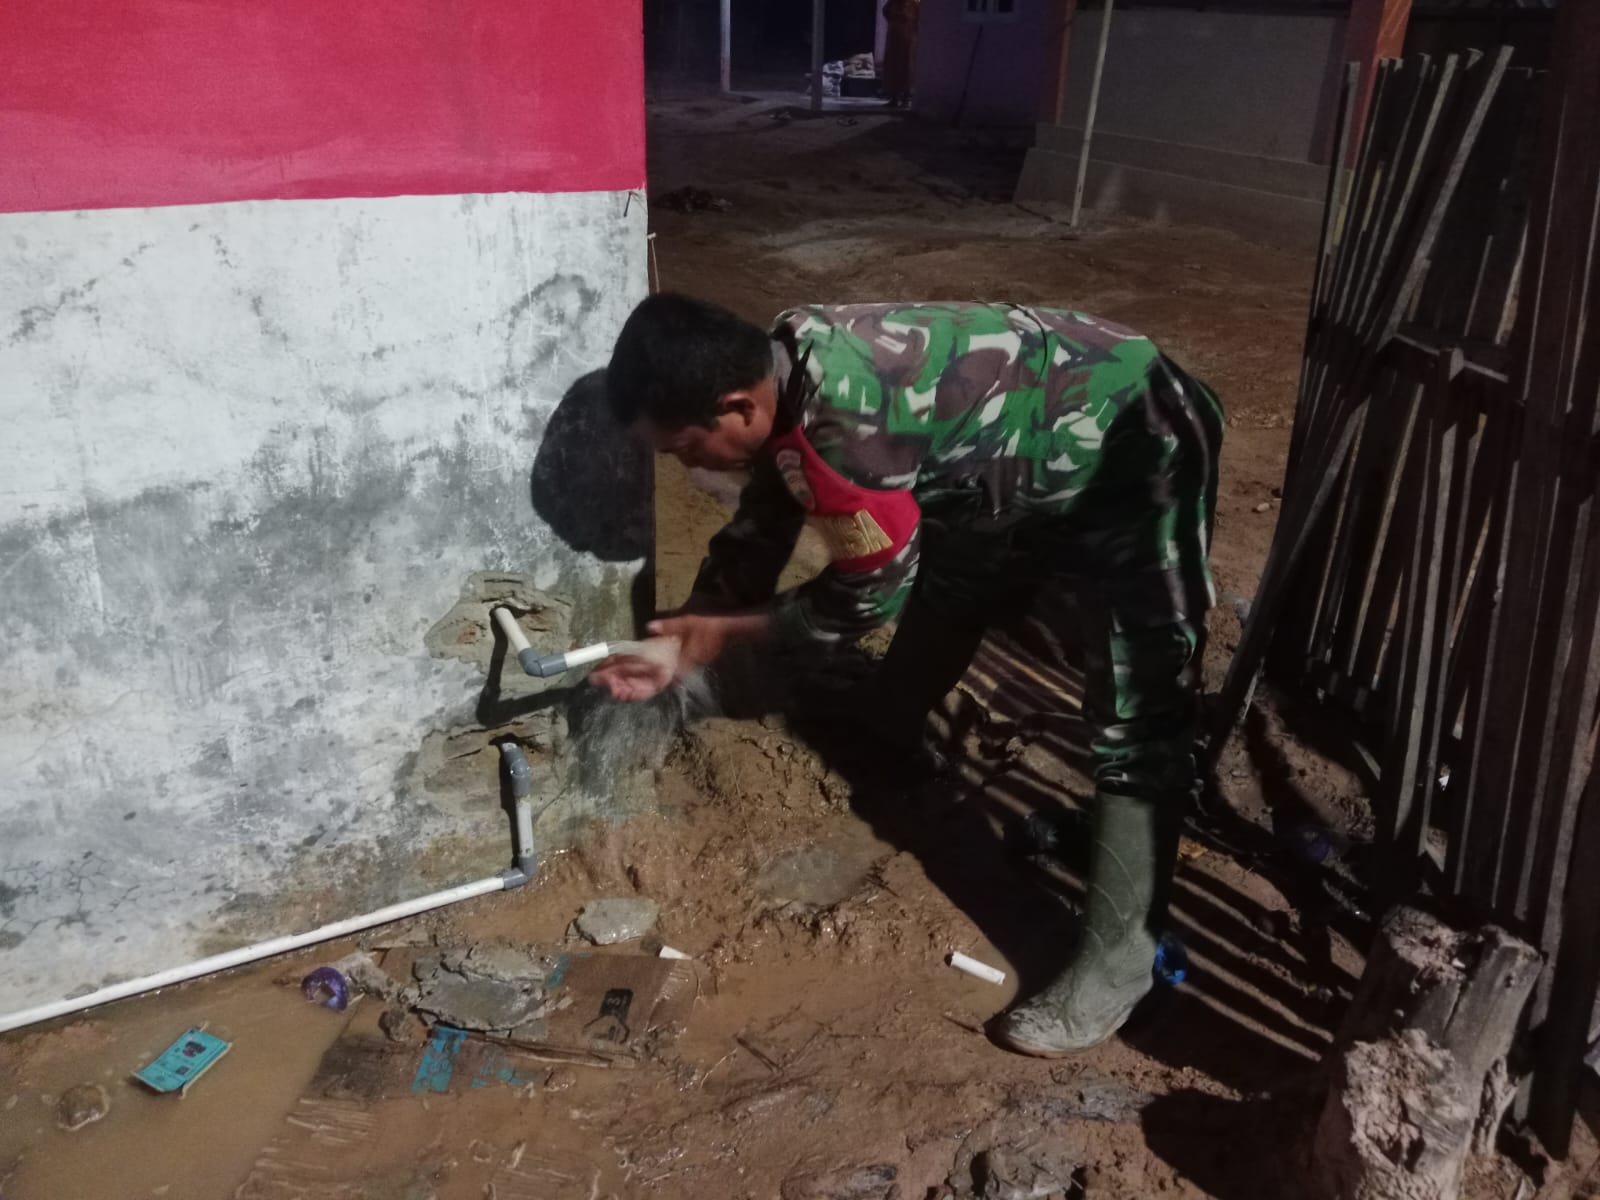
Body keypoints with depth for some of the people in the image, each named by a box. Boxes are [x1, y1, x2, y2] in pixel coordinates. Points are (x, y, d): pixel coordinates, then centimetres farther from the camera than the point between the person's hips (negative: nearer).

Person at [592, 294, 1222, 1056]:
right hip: (1011, 469, 9)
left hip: (1135, 454, -9)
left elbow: (870, 592, -23)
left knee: (1135, 728, -10)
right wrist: (681, 642, -6)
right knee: (915, 659, 19)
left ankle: (1116, 965, 1)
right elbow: (757, 536, 3)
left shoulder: (847, 422, -38)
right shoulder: (787, 375, -10)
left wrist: (724, 630, -13)